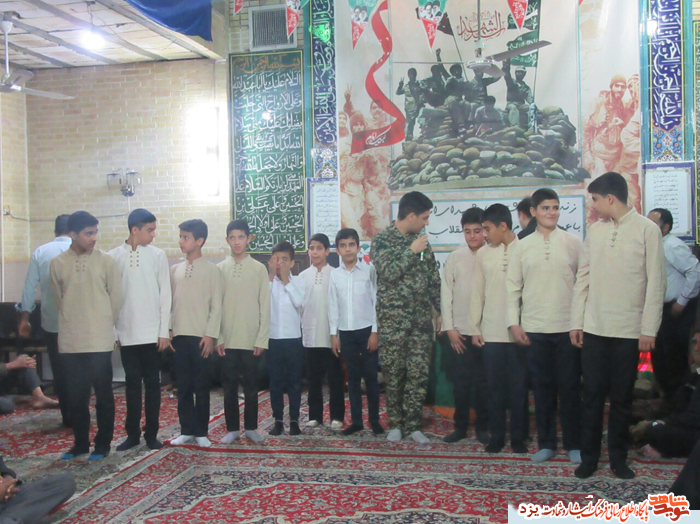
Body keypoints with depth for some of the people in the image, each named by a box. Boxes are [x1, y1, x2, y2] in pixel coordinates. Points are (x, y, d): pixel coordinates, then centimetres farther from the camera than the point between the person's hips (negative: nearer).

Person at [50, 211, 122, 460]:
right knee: (75, 395, 10)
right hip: (70, 341, 2)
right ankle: (81, 442, 24)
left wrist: (106, 325, 8)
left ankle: (103, 443, 16)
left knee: (103, 393, 4)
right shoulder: (57, 264, 1)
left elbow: (116, 298, 2)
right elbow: (60, 299, 10)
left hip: (100, 340, -2)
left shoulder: (106, 261, -3)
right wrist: (73, 323, 13)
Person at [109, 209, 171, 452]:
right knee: (132, 383, 8)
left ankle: (151, 433, 15)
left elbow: (165, 294, 1)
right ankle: (132, 433, 18)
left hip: (152, 333, 0)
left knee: (152, 383, 6)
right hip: (127, 333, 0)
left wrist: (164, 331, -3)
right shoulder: (114, 256, 1)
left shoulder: (158, 255, 1)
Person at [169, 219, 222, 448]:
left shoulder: (211, 270, -2)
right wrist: (168, 329, 5)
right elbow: (169, 302, 12)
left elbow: (216, 306, -4)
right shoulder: (175, 270, 11)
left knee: (201, 386, 2)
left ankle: (201, 432, 12)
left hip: (201, 336, -4)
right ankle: (187, 430, 17)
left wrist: (210, 334, -10)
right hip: (179, 335, 4)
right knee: (183, 386, 8)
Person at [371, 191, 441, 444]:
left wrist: (441, 310, 12)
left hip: (421, 319, 4)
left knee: (419, 374, 2)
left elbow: (434, 279, 15)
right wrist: (411, 252, -13)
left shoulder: (421, 240, 11)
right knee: (394, 374, 4)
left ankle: (412, 424, 14)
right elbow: (388, 273, -17)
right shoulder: (382, 240, -3)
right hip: (392, 320, -4)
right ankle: (395, 423, 19)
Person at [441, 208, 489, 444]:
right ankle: (460, 426, 19)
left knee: (483, 381, 7)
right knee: (460, 381, 6)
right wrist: (449, 327, -1)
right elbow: (446, 293, 4)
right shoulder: (454, 258, 4)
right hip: (461, 330, 2)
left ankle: (482, 427, 20)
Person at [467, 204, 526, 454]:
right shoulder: (483, 254, 7)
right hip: (491, 332, 3)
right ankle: (496, 436, 18)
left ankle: (518, 437, 17)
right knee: (495, 386, 7)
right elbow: (477, 293, 9)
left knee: (519, 387, 5)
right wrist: (474, 328, 5)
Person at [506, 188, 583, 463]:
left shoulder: (573, 243, 4)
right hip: (534, 328, 1)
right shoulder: (522, 247, 6)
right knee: (542, 387, 7)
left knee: (570, 387, 4)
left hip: (568, 326, -1)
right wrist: (514, 323, 0)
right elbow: (513, 287, 7)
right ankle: (546, 443, 18)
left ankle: (574, 444, 16)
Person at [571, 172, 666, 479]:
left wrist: (649, 329, -8)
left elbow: (656, 282, -5)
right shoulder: (595, 230, 7)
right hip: (594, 328, 3)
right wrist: (576, 322, 5)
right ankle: (589, 456, 18)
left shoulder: (647, 229, -4)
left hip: (629, 330, -3)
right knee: (592, 395, 6)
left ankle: (618, 458, 21)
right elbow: (583, 278, 9)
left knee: (622, 397, 7)